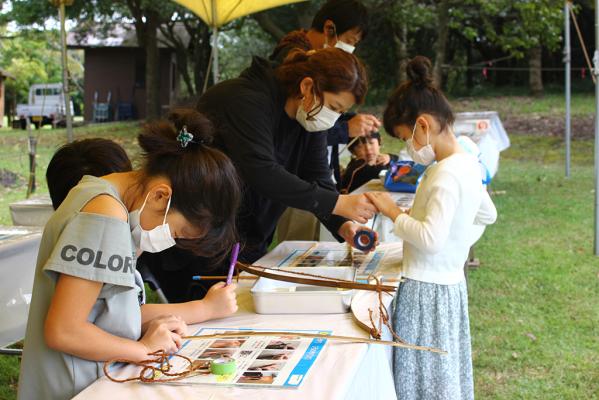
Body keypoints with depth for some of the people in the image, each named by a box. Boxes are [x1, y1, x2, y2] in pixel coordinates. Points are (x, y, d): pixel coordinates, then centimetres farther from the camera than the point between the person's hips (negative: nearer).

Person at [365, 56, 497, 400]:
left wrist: (394, 211, -18)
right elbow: (488, 214, 25)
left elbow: (430, 239, -29)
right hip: (450, 283, 10)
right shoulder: (468, 164, 9)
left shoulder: (445, 174, -21)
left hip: (426, 290, -10)